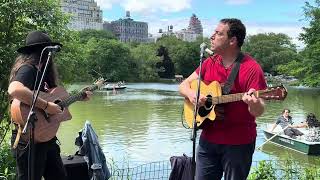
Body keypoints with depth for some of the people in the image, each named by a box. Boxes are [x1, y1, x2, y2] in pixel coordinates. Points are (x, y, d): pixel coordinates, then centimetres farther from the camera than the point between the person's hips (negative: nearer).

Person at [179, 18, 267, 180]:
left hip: (239, 143, -5)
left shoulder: (251, 68, -14)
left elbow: (258, 111, -16)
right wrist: (191, 94, -12)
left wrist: (254, 105, -39)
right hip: (208, 139, 5)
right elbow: (184, 85, 9)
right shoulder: (210, 62, 5)